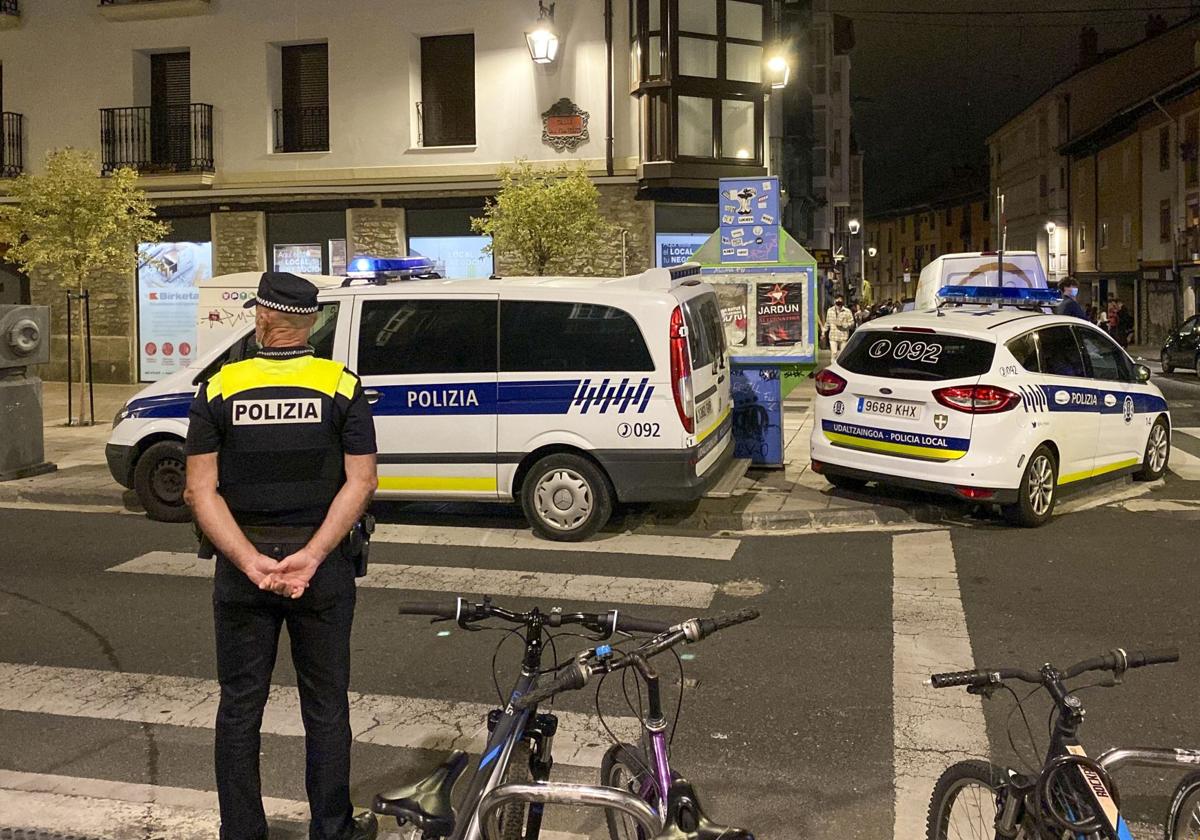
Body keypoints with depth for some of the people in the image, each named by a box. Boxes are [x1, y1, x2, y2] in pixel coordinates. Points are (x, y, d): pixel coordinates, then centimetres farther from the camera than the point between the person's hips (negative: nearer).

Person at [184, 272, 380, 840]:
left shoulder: (218, 389, -3)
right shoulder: (342, 387, -5)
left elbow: (200, 490, -8)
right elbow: (360, 483, -11)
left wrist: (252, 563, -14)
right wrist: (310, 557, -15)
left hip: (240, 566, 0)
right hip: (324, 566, 0)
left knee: (239, 709, 13)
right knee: (325, 708, 12)